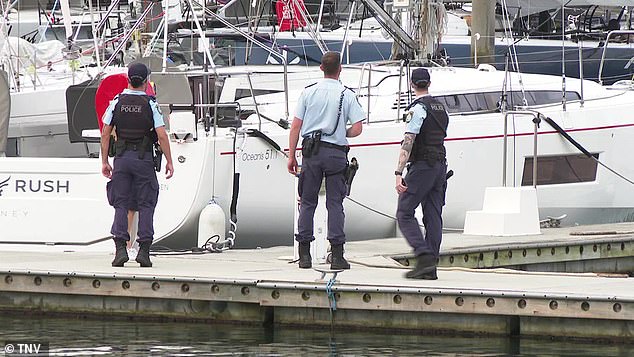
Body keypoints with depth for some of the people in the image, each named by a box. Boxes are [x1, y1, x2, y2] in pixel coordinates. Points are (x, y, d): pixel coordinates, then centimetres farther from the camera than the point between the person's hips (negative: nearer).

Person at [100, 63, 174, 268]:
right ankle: (144, 250, -1)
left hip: (121, 158, 2)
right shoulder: (150, 104, -5)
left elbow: (105, 134, 2)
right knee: (146, 205, 4)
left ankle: (120, 249, -6)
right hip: (144, 158, -2)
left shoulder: (117, 102, 2)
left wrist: (104, 162, 8)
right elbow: (162, 136, -9)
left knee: (121, 204, 5)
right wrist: (169, 161, -2)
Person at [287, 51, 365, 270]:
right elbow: (357, 129, -6)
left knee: (307, 202, 7)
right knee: (335, 203, 2)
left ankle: (304, 254, 5)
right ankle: (337, 255, -2)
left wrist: (292, 156, 8)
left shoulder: (309, 92, 3)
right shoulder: (347, 95, -1)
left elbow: (295, 127, 2)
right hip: (336, 152, -1)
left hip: (311, 152, 1)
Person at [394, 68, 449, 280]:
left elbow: (408, 142, -18)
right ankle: (430, 267, 5)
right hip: (441, 163, 8)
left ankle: (424, 258, -17)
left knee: (404, 214, -4)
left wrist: (399, 173, -21)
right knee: (433, 216, 7)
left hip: (422, 165, -8)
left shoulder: (418, 108, -11)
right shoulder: (440, 108, 15)